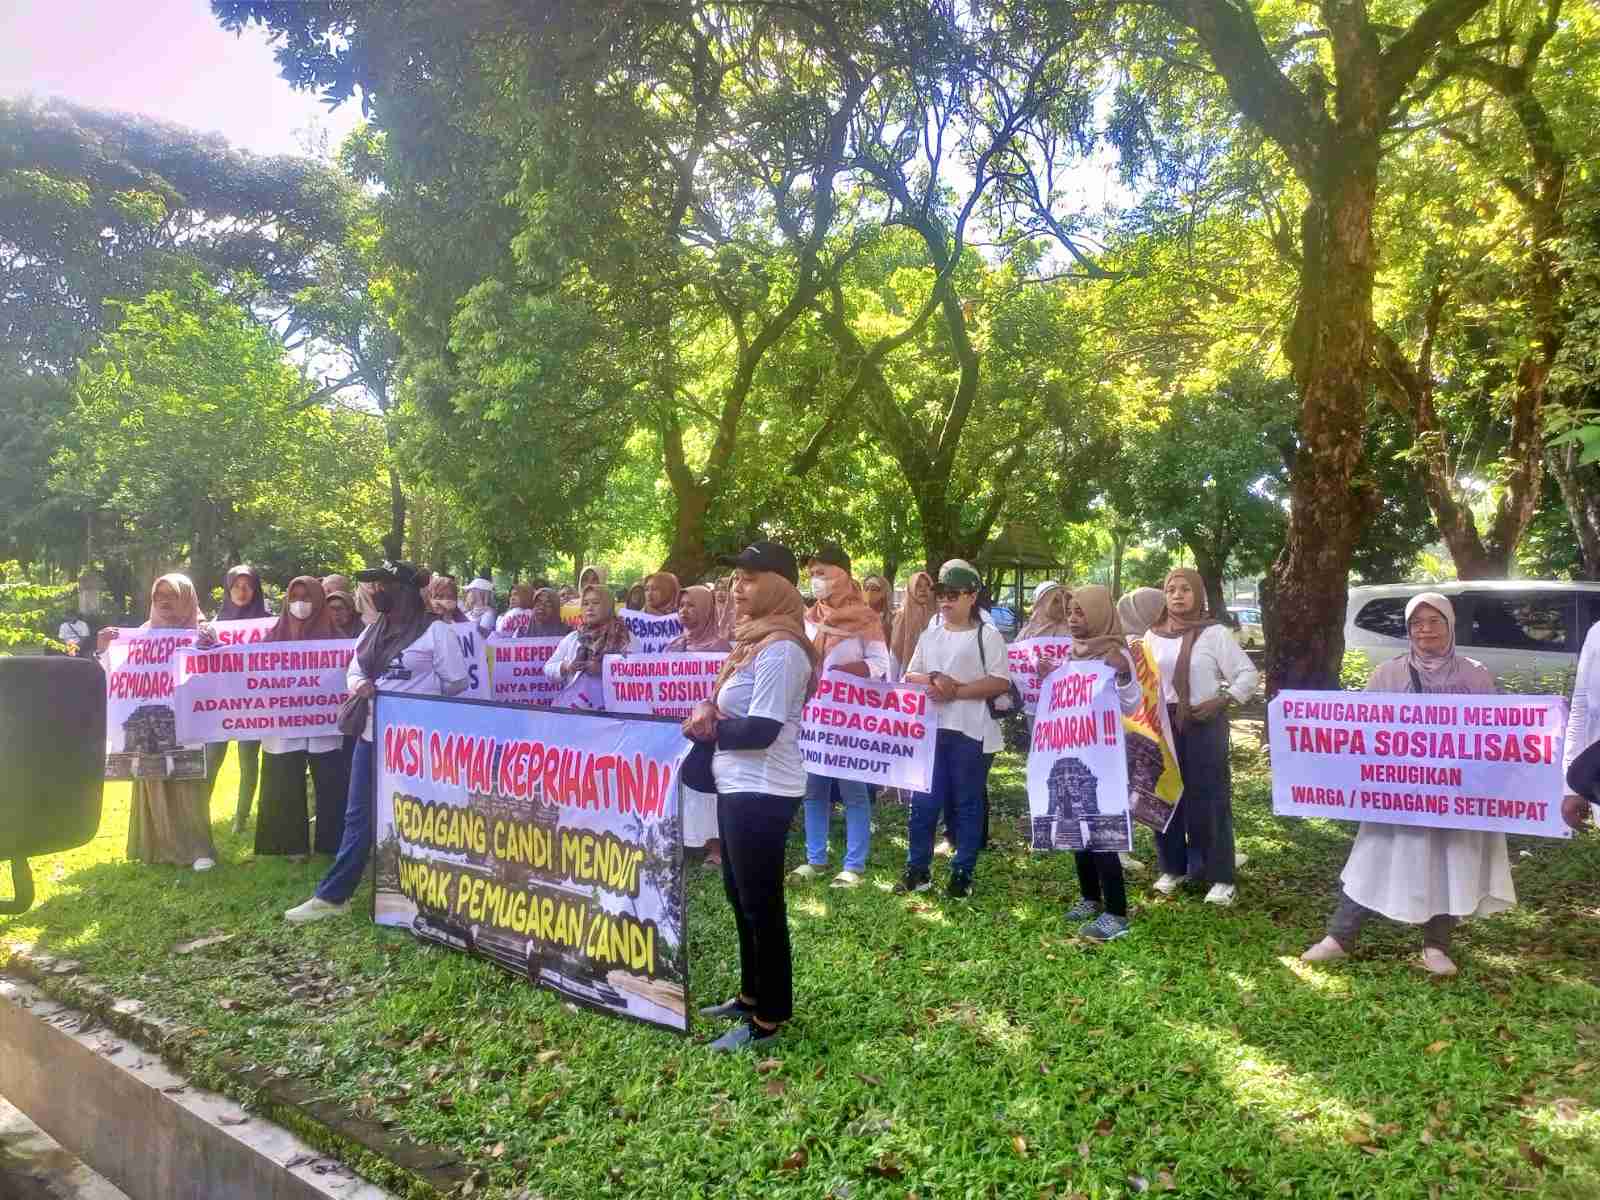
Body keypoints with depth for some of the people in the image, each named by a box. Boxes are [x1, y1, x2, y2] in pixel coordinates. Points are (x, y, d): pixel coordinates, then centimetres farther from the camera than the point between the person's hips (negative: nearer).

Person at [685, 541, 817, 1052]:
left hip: (763, 793, -10)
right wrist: (709, 711, -4)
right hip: (739, 787, 10)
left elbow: (759, 731, -24)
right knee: (741, 895, 19)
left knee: (761, 902, 0)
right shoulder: (754, 640, 12)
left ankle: (769, 1019, 12)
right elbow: (731, 708, 18)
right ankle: (752, 995, 34)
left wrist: (707, 726, -8)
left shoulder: (779, 649, -20)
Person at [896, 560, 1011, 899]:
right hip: (930, 727, 5)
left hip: (968, 730, -5)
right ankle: (917, 868, 19)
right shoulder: (929, 634, 12)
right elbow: (909, 675, 13)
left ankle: (962, 872, 16)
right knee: (923, 800, 7)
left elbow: (1001, 682, -11)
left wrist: (957, 691, -16)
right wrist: (931, 681, -9)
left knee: (968, 802, 6)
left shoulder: (987, 635, -4)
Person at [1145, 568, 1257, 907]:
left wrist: (1219, 702, -14)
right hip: (1163, 724, 4)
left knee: (1208, 800, -3)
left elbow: (1247, 674, -5)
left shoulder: (1214, 633, -5)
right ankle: (1173, 867, 22)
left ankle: (1220, 877, 5)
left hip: (1204, 724, -4)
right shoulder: (1153, 635, 7)